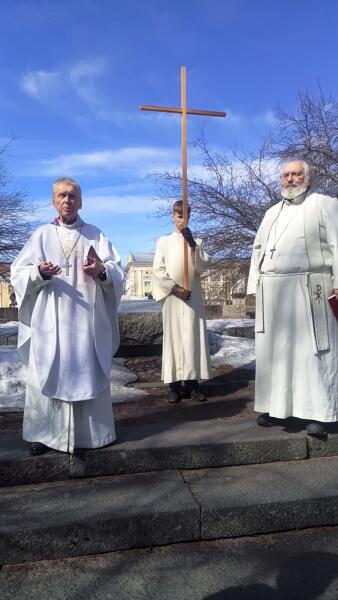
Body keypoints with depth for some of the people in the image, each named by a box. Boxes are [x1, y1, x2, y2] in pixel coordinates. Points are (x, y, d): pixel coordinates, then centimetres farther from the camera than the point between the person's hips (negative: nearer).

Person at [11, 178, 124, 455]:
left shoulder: (95, 235, 9)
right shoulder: (41, 235, 7)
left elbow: (117, 272, 2)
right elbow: (18, 273, 1)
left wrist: (101, 271, -20)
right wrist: (39, 272, -20)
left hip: (87, 320, 0)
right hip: (49, 322, 0)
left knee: (89, 374, 4)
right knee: (48, 375, 2)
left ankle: (92, 432, 16)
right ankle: (45, 432, 14)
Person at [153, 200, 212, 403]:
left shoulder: (196, 242, 11)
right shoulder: (164, 241, 7)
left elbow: (205, 265, -3)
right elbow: (158, 270, -1)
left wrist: (193, 245, -15)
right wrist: (175, 288, -12)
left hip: (193, 296, 1)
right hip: (172, 297, -1)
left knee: (193, 337, -1)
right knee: (173, 337, -1)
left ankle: (192, 382, 3)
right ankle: (175, 384, 2)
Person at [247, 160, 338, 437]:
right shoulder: (272, 213, 21)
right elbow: (258, 250, 20)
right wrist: (255, 285, 10)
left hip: (308, 289, -5)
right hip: (272, 291, 5)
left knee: (312, 349, -4)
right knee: (274, 349, 6)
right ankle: (275, 406, 13)